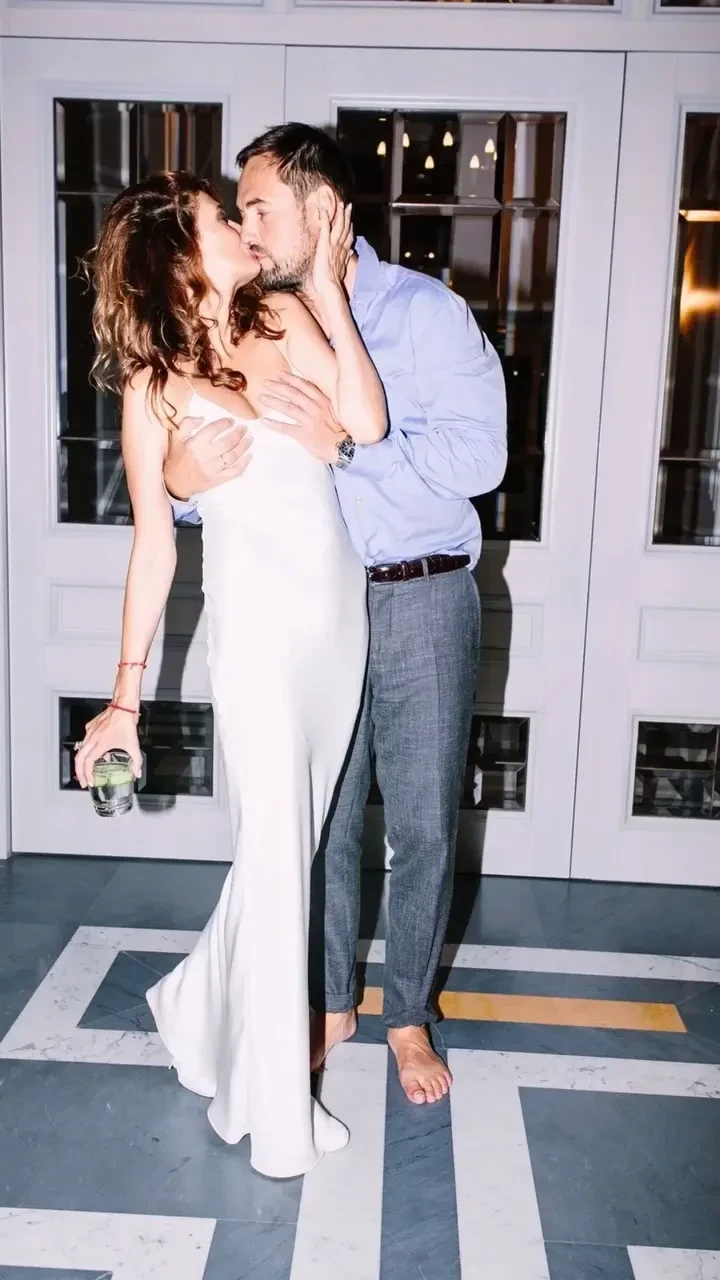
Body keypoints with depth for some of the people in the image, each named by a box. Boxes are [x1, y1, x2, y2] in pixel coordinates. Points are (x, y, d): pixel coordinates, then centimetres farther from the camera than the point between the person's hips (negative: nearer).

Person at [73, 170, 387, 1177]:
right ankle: (274, 1108, 21)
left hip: (340, 609, 5)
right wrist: (125, 695, -3)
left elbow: (365, 423, -6)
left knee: (294, 842, 14)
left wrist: (326, 282, -2)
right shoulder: (152, 383, -2)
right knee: (277, 854, 0)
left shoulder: (286, 318, 8)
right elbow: (153, 544, -2)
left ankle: (202, 1007, 40)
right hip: (260, 622, -5)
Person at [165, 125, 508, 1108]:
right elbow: (229, 467, 5)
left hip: (422, 598, -3)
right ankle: (331, 1000, 33)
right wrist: (184, 480, -19)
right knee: (320, 818, 12)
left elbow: (477, 455, -16)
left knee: (423, 823, 6)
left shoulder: (425, 311, -5)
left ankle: (409, 1013, 27)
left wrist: (345, 444, -25)